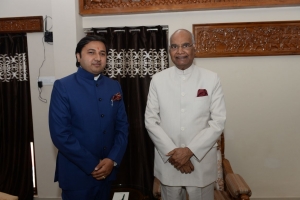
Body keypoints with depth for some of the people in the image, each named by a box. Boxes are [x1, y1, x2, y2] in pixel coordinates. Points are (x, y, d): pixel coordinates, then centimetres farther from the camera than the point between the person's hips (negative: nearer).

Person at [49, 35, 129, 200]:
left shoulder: (114, 87, 4)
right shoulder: (62, 87, -10)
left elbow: (122, 126, 4)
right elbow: (60, 134, -15)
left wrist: (112, 160, -9)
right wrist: (92, 165, -14)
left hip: (107, 171, 4)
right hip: (76, 174, -4)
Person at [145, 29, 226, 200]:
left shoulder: (212, 79, -3)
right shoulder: (158, 80, -1)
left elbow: (218, 121, -6)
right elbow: (151, 120, -2)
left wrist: (190, 150, -14)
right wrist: (172, 152, -11)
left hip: (201, 161, -1)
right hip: (168, 160, 1)